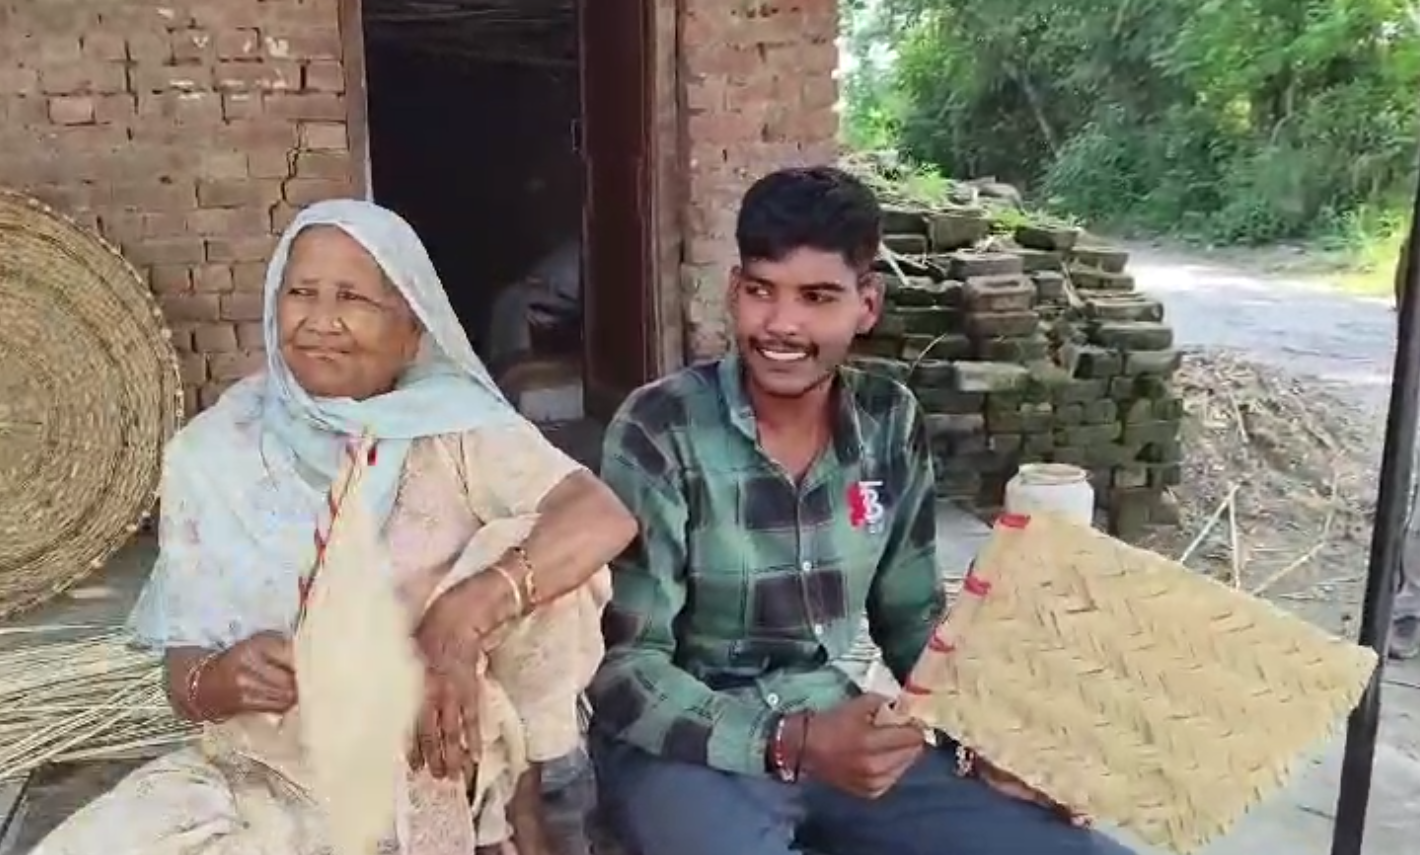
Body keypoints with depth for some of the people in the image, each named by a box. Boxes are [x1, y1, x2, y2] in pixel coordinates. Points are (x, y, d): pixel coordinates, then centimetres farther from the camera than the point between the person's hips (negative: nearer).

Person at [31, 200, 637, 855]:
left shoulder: (452, 426, -8)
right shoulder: (213, 453, -2)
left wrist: (461, 619, -34)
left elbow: (605, 519, -22)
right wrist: (221, 680, -24)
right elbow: (183, 677, 1)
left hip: (425, 766, -1)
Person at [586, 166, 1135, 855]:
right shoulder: (660, 433, -15)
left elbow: (912, 618, 11)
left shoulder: (892, 424, 0)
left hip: (841, 731, 6)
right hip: (690, 745, -5)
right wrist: (789, 744, -29)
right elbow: (622, 666, -17)